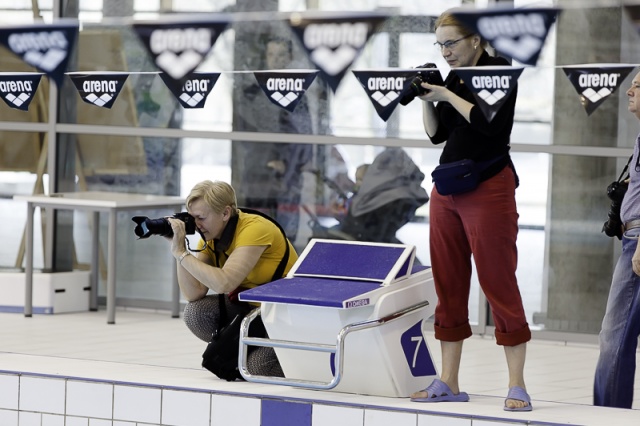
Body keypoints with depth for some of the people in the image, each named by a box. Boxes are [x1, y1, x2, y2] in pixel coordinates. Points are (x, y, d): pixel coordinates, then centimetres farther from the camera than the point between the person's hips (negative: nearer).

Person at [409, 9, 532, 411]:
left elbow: (492, 124, -19)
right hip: (447, 189, 7)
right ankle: (448, 383, 11)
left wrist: (448, 96, -14)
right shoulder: (454, 78, 13)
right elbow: (437, 134, 15)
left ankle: (517, 386, -5)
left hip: (488, 187, -7)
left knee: (499, 284, -7)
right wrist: (426, 99, 1)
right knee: (449, 285, 6)